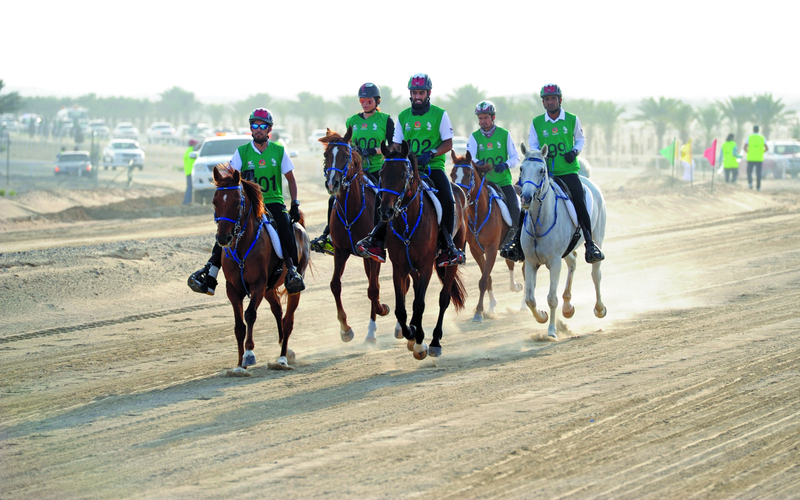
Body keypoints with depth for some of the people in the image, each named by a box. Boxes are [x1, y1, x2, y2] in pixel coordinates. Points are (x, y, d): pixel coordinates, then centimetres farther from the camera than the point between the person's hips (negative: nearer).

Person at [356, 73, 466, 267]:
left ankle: (448, 247, -14)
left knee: (447, 201, -25)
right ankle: (377, 240, -16)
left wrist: (430, 154, -16)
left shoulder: (439, 114, 3)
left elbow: (448, 143, -1)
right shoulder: (403, 116, 13)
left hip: (433, 167, -3)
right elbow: (396, 144, 13)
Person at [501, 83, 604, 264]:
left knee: (579, 203, -17)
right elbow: (532, 145, 9)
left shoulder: (572, 120, 3)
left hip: (568, 171, -1)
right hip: (544, 172, 1)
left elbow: (581, 139, 13)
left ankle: (590, 244, -10)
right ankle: (517, 240, -1)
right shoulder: (537, 123, 5)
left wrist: (575, 151, -6)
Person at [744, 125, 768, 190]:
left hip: (750, 158, -1)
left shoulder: (749, 138, -4)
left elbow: (745, 148, -11)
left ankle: (750, 183, -11)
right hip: (759, 159, 1)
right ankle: (758, 187, 5)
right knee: (758, 173, 8)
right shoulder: (762, 138, 1)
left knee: (749, 172, 11)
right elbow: (767, 148, -2)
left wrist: (748, 152, 9)